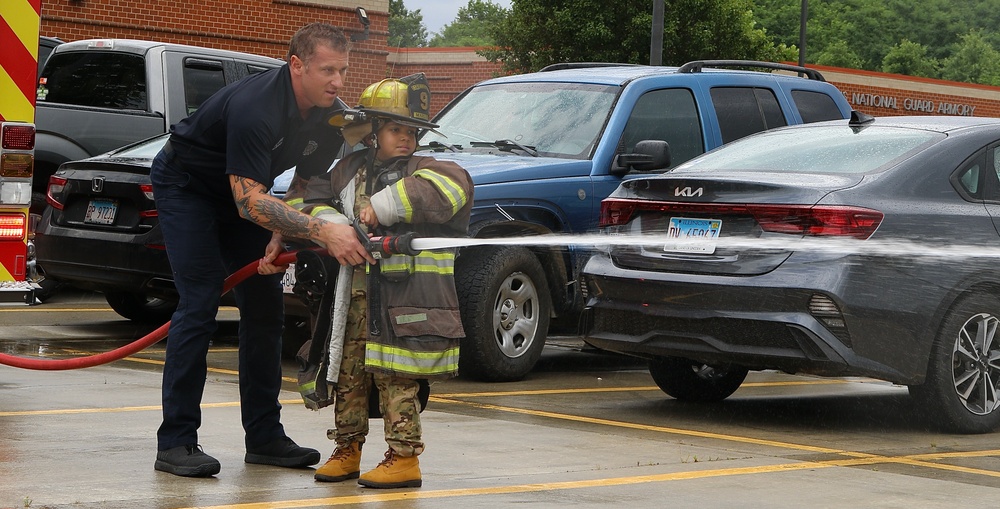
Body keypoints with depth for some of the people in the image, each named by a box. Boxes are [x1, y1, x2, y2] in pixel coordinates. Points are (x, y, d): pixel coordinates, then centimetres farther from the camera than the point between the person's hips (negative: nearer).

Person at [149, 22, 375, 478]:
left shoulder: (331, 117, -14)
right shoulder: (255, 107, -38)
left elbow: (305, 183, 0)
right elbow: (250, 200, -42)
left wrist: (279, 237, -18)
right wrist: (324, 232, -50)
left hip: (244, 192, 8)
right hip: (186, 185, -7)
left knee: (265, 307, 2)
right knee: (199, 306, -16)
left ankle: (264, 436, 8)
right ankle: (175, 442, -13)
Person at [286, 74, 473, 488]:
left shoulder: (421, 172, -2)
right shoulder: (348, 170, 14)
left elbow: (451, 185, -22)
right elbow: (311, 200, 16)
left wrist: (381, 207, -18)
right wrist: (332, 224, -8)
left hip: (404, 298, -5)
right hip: (354, 294, 5)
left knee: (395, 378, -6)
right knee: (349, 372, 11)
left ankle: (404, 458, 0)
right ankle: (347, 450, 22)